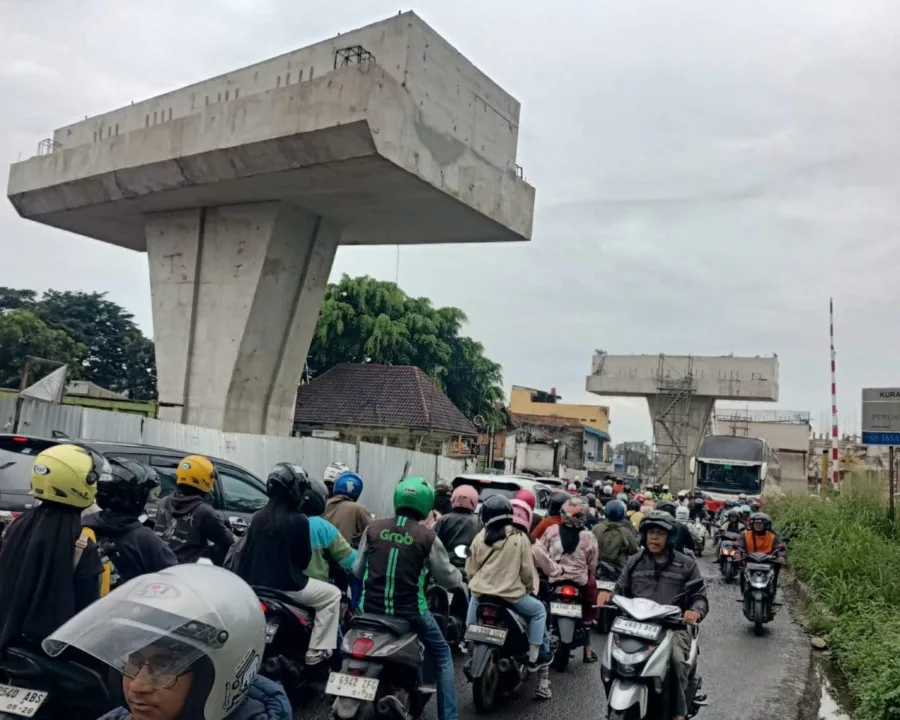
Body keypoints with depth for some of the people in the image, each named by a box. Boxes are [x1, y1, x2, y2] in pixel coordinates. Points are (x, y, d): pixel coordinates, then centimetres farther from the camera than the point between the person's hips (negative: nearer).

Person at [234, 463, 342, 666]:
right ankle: (316, 652, 1)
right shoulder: (298, 520, -15)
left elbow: (246, 553, 8)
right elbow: (305, 559, -5)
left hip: (256, 585, 7)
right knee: (333, 595, 8)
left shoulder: (258, 517, 1)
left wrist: (242, 582, 21)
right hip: (287, 586, -7)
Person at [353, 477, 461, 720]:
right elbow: (449, 580, 0)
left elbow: (357, 570, 10)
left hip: (371, 607, 3)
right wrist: (457, 574, 22)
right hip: (409, 611, -3)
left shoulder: (373, 529, -1)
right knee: (442, 655, 21)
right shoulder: (427, 537, -9)